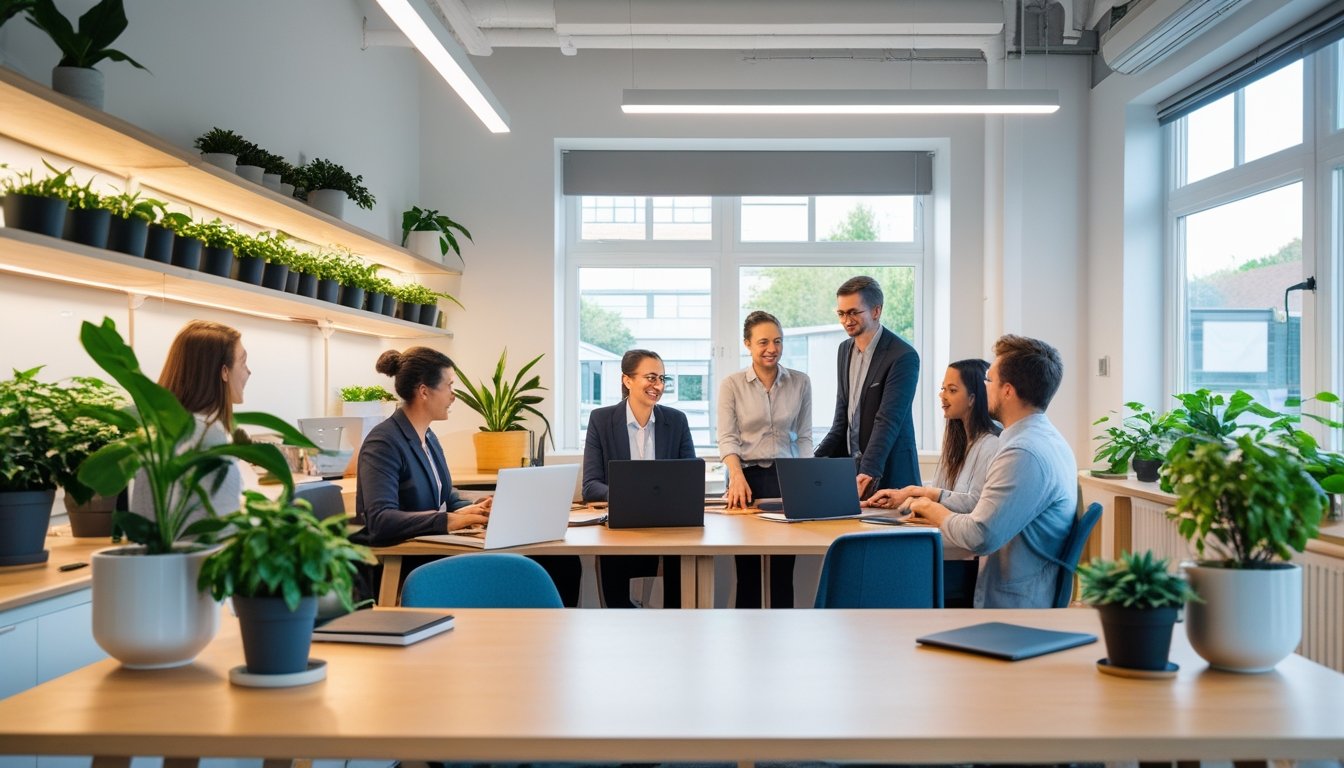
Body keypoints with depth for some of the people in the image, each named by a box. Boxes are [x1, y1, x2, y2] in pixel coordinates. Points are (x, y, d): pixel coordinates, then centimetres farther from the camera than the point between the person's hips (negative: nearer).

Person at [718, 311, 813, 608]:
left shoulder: (800, 382, 6)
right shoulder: (731, 385, 1)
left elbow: (804, 437, 8)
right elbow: (727, 438, -6)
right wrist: (737, 476, -23)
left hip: (786, 478, 1)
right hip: (747, 478, -1)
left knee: (783, 567, -2)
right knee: (747, 567, 1)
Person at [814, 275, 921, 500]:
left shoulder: (903, 356, -14)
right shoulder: (845, 349, 10)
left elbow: (888, 421, -22)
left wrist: (868, 473, -32)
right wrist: (816, 461, 0)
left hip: (887, 473, -6)